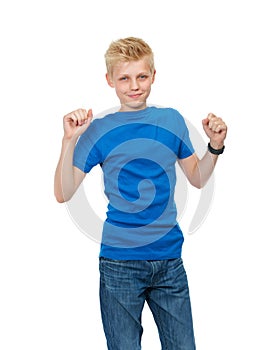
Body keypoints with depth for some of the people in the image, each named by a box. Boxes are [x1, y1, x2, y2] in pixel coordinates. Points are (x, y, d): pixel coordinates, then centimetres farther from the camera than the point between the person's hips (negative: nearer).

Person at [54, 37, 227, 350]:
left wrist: (215, 145, -1)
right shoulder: (98, 130, -3)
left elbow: (197, 178, 16)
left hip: (170, 260, 3)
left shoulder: (172, 120, 5)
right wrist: (70, 140, -18)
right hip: (119, 262, -2)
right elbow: (63, 194, -8)